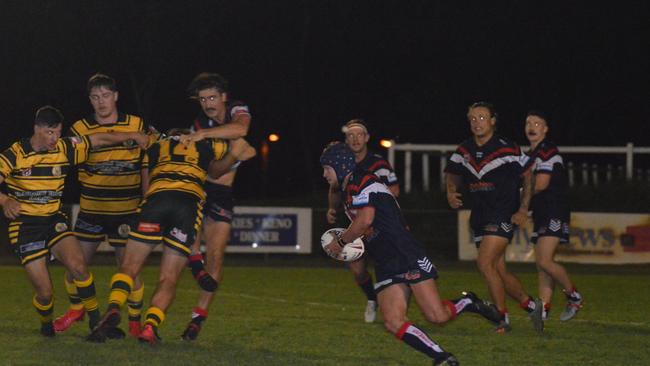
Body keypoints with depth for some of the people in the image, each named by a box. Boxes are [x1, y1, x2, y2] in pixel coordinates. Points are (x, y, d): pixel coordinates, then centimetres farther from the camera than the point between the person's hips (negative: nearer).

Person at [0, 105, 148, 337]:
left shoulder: (65, 149, -1)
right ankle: (46, 324, 28)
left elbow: (100, 140, 7)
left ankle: (95, 320, -10)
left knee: (77, 265, -26)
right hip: (24, 225, -3)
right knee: (44, 291, -7)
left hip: (54, 221, 3)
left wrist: (133, 136, 1)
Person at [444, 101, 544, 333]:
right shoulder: (464, 151, 7)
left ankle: (502, 318, -9)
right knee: (499, 271, 7)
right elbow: (453, 175, 18)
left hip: (504, 216, -7)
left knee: (485, 262, -19)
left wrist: (523, 209, -8)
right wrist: (451, 192, -5)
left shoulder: (507, 149, -9)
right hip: (480, 217, 7)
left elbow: (527, 177, -2)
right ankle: (531, 305, 24)